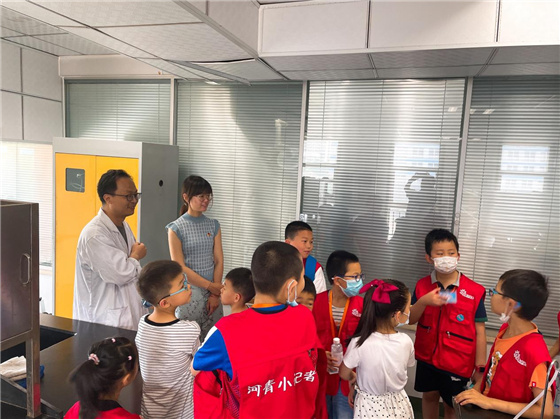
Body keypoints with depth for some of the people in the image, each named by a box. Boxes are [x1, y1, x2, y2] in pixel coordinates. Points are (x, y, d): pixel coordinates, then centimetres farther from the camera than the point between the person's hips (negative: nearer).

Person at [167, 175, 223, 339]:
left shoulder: (213, 225, 7)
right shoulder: (176, 228, -4)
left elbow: (219, 261, 3)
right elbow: (179, 267, -9)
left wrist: (215, 293, -5)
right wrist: (210, 286, -10)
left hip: (212, 292, 3)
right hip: (189, 291, -3)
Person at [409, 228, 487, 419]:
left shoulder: (474, 291, -13)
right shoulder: (422, 286, -5)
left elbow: (480, 331, -9)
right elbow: (409, 319, -5)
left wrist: (480, 368, -7)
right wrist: (423, 302, -24)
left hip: (457, 362, -3)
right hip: (427, 356, 3)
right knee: (429, 396, 20)